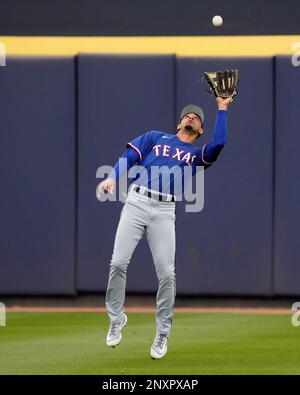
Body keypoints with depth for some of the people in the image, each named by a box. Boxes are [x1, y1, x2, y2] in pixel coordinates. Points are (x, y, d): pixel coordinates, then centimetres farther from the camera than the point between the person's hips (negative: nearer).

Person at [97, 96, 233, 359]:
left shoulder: (198, 155, 19)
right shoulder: (155, 138, 20)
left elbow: (219, 144, -2)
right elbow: (129, 157, 8)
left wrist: (222, 110, 6)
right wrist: (113, 178, -11)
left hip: (164, 212, 0)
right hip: (136, 203, 0)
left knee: (166, 272, -8)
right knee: (119, 262, -11)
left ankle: (163, 332, 6)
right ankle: (116, 319, 8)